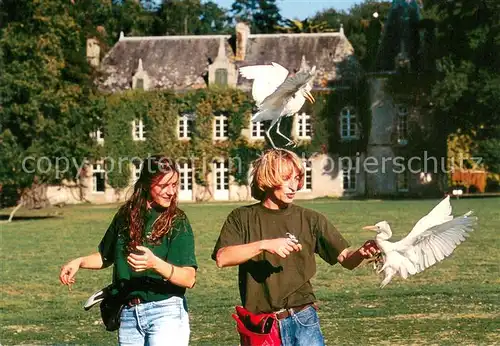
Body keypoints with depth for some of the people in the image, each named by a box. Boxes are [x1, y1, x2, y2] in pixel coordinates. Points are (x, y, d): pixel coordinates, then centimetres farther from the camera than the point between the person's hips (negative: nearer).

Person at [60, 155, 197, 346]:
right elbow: (107, 256, 25)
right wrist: (79, 262, 7)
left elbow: (189, 279, -16)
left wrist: (154, 263, -32)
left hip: (166, 313, -4)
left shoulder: (177, 222, -5)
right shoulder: (126, 215, 8)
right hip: (128, 314, 5)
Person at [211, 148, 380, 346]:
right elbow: (222, 258, -11)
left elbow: (346, 259, 3)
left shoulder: (310, 220, 5)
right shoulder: (242, 218, 3)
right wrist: (264, 245, -21)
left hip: (303, 322, 0)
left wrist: (362, 253, -19)